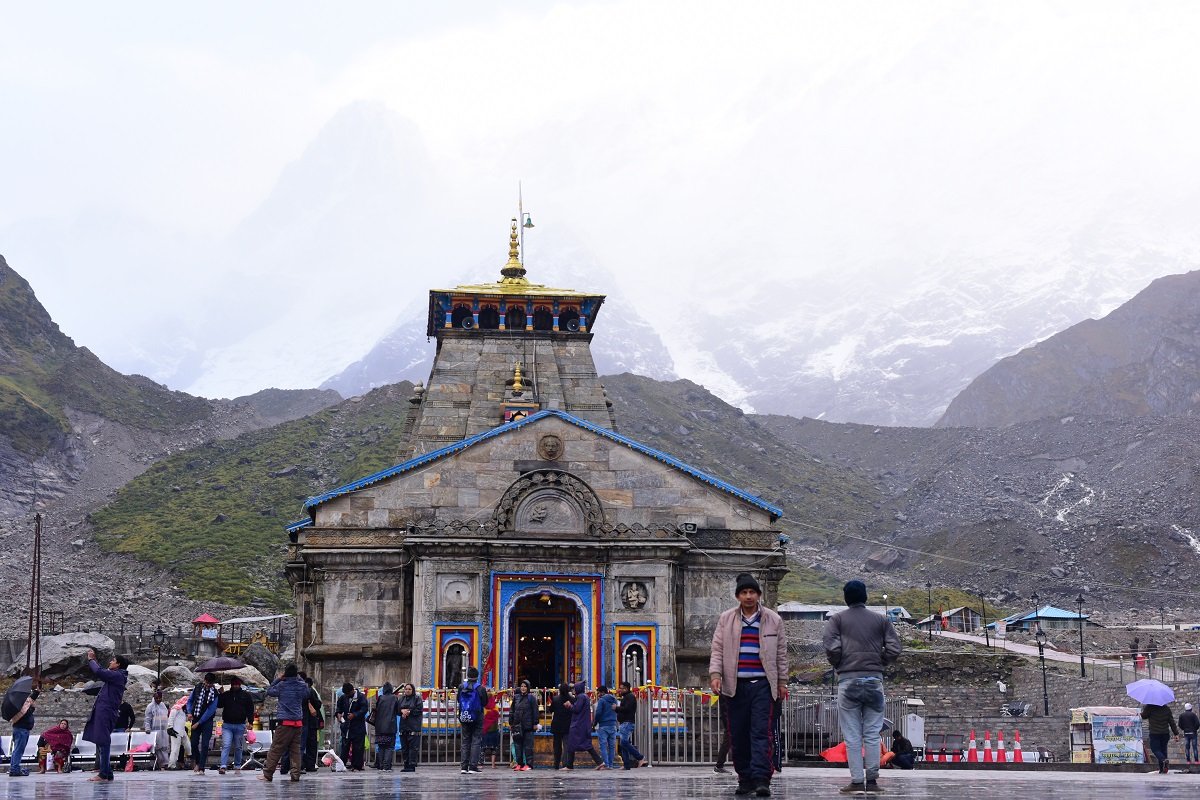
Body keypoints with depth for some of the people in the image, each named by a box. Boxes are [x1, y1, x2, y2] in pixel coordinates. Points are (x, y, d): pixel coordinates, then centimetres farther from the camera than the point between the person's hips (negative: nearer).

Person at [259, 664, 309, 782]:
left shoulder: (282, 685, -5)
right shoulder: (302, 685, 2)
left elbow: (269, 691, 10)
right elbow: (307, 695, 23)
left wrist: (277, 679, 15)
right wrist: (299, 678, 23)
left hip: (285, 723, -3)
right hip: (298, 722, 3)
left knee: (275, 749, 1)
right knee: (295, 750, 6)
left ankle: (267, 774, 4)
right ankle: (295, 775, 1)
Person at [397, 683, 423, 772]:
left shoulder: (417, 699, 0)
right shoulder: (402, 699, 16)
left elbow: (419, 710, -8)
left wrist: (408, 712, -11)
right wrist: (402, 711, -8)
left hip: (413, 727, -6)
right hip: (403, 726, 6)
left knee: (413, 747, -8)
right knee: (405, 747, 7)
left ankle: (412, 765, -8)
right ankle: (406, 765, 12)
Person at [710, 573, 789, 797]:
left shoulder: (773, 620, 8)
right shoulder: (726, 619, 9)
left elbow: (781, 653, 12)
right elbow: (717, 649, 8)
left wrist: (782, 681, 9)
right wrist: (715, 674, -5)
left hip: (763, 684, -2)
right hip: (736, 685, 2)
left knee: (762, 732, -11)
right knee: (738, 735, 4)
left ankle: (762, 780, -14)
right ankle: (745, 779, 13)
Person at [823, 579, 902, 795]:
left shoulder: (837, 619, 3)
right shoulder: (880, 620, 9)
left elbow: (831, 647, -10)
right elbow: (894, 649, 2)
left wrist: (838, 665, 8)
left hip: (848, 680, -2)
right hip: (874, 680, 2)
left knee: (852, 736, 1)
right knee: (872, 734, 6)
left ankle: (857, 780, -1)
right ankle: (872, 780, 5)